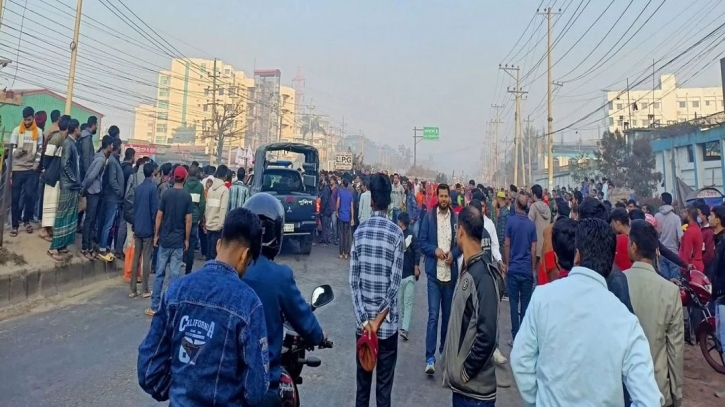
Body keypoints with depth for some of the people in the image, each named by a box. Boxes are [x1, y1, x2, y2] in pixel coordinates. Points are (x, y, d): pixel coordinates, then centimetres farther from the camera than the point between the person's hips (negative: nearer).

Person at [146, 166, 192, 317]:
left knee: (159, 273, 9)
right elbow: (188, 220, -5)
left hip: (164, 239, 2)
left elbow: (159, 216, -1)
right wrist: (187, 239, 4)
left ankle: (155, 307, 13)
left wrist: (156, 235, 9)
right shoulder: (187, 196, -4)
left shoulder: (166, 194, -2)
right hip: (178, 241, -1)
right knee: (174, 275, 3)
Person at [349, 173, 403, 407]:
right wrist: (378, 320, -8)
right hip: (387, 323, -2)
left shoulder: (359, 232, -2)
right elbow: (395, 283, -12)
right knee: (384, 386, 9)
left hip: (362, 321, 2)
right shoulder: (396, 234, -8)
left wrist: (364, 319, -5)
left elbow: (353, 280, -4)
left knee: (362, 383, 14)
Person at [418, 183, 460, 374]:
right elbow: (422, 241, 0)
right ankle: (430, 357, -4)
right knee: (433, 315, -7)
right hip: (434, 272, -2)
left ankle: (444, 349, 34)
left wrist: (453, 253, -10)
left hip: (451, 272, 3)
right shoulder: (429, 216, -2)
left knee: (447, 314, 15)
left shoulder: (456, 218, 2)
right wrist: (435, 250, -16)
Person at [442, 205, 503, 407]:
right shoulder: (467, 268, 5)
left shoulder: (483, 275, -22)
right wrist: (454, 367, 9)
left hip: (475, 388, -8)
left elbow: (487, 334, -25)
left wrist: (466, 371, -16)